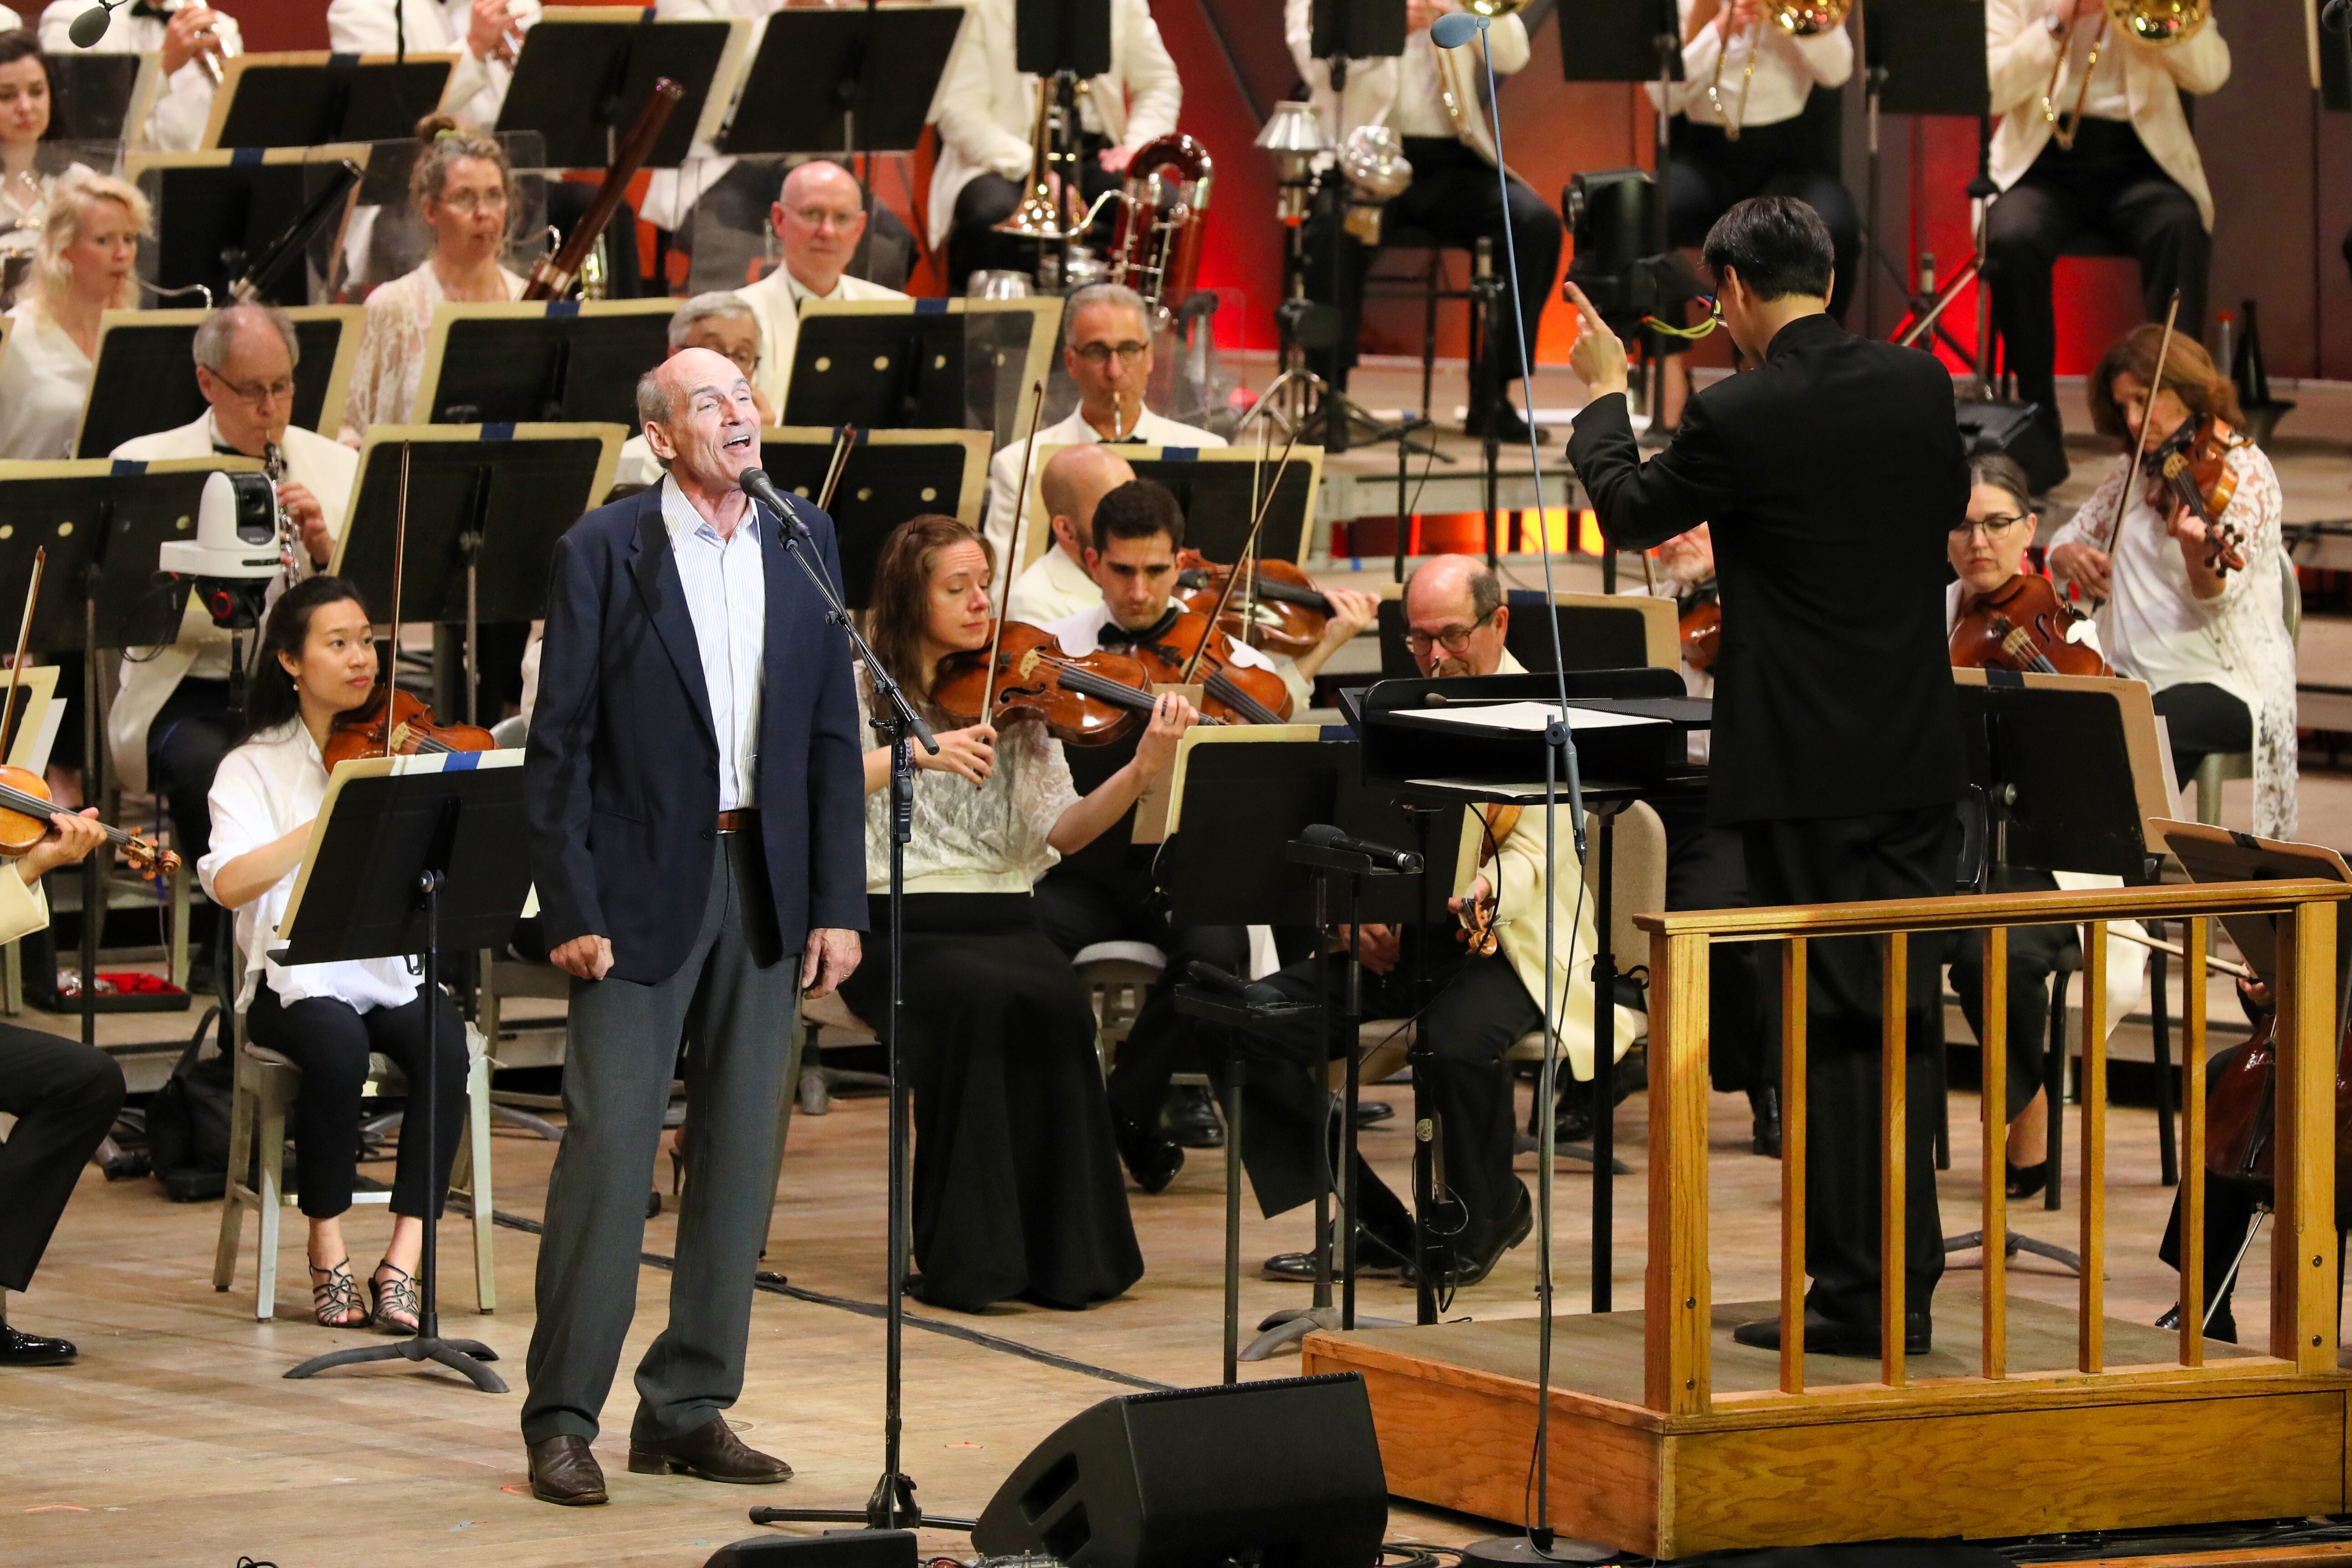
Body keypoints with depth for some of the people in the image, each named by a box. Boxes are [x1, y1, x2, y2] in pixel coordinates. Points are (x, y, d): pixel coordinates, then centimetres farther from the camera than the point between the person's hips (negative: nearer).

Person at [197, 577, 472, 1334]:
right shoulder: (255, 767, 5)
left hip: (395, 975, 2)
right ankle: (328, 1253, -16)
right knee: (337, 1042, -35)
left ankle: (403, 1263, -27)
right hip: (297, 979, -2)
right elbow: (229, 882, -15)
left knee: (446, 1043, -30)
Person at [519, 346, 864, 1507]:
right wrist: (570, 911, -11)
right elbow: (559, 742, -5)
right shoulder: (602, 552, -4)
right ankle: (562, 1422, -1)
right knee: (608, 1148, -6)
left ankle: (688, 1410, 14)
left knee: (740, 1153, 7)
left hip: (765, 886, 5)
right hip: (641, 887, -4)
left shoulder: (804, 542, 8)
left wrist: (838, 903, 2)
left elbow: (834, 734, 8)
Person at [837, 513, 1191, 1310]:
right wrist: (915, 751, -22)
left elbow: (1056, 831, 1)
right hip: (894, 923, -2)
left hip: (1002, 919, 3)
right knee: (979, 997, -34)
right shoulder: (857, 691, 6)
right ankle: (967, 1254, -25)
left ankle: (1063, 1251, -21)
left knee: (1057, 1003, -31)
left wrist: (1142, 771, -16)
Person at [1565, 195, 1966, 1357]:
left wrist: (1602, 397, 20)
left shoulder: (1738, 417, -14)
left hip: (1806, 772, -5)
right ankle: (1903, 1291, 15)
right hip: (1919, 761, 5)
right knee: (1903, 1018, 11)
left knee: (1831, 1023, -1)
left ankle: (1852, 1292, 0)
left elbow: (1631, 512, 3)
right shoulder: (1920, 387, 1)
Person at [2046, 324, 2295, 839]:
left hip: (2225, 681, -6)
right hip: (2130, 675, 6)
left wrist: (2199, 560, -41)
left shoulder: (2244, 470, -7)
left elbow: (2221, 598, -17)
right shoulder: (2135, 469, 14)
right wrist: (2071, 557, -7)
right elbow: (2066, 539, 18)